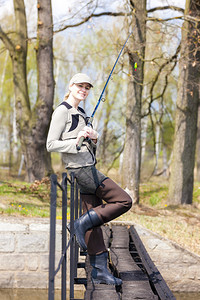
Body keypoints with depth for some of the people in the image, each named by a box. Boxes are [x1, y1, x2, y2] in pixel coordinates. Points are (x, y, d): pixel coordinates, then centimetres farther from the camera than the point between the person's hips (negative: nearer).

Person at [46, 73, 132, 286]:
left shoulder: (80, 113, 21)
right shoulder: (62, 111, -6)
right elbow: (51, 145, -11)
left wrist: (94, 137, 1)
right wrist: (76, 141, -23)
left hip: (88, 168, 9)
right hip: (80, 169, -9)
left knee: (94, 221, 5)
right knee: (123, 200, -11)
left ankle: (99, 270, 7)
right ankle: (81, 223, -7)